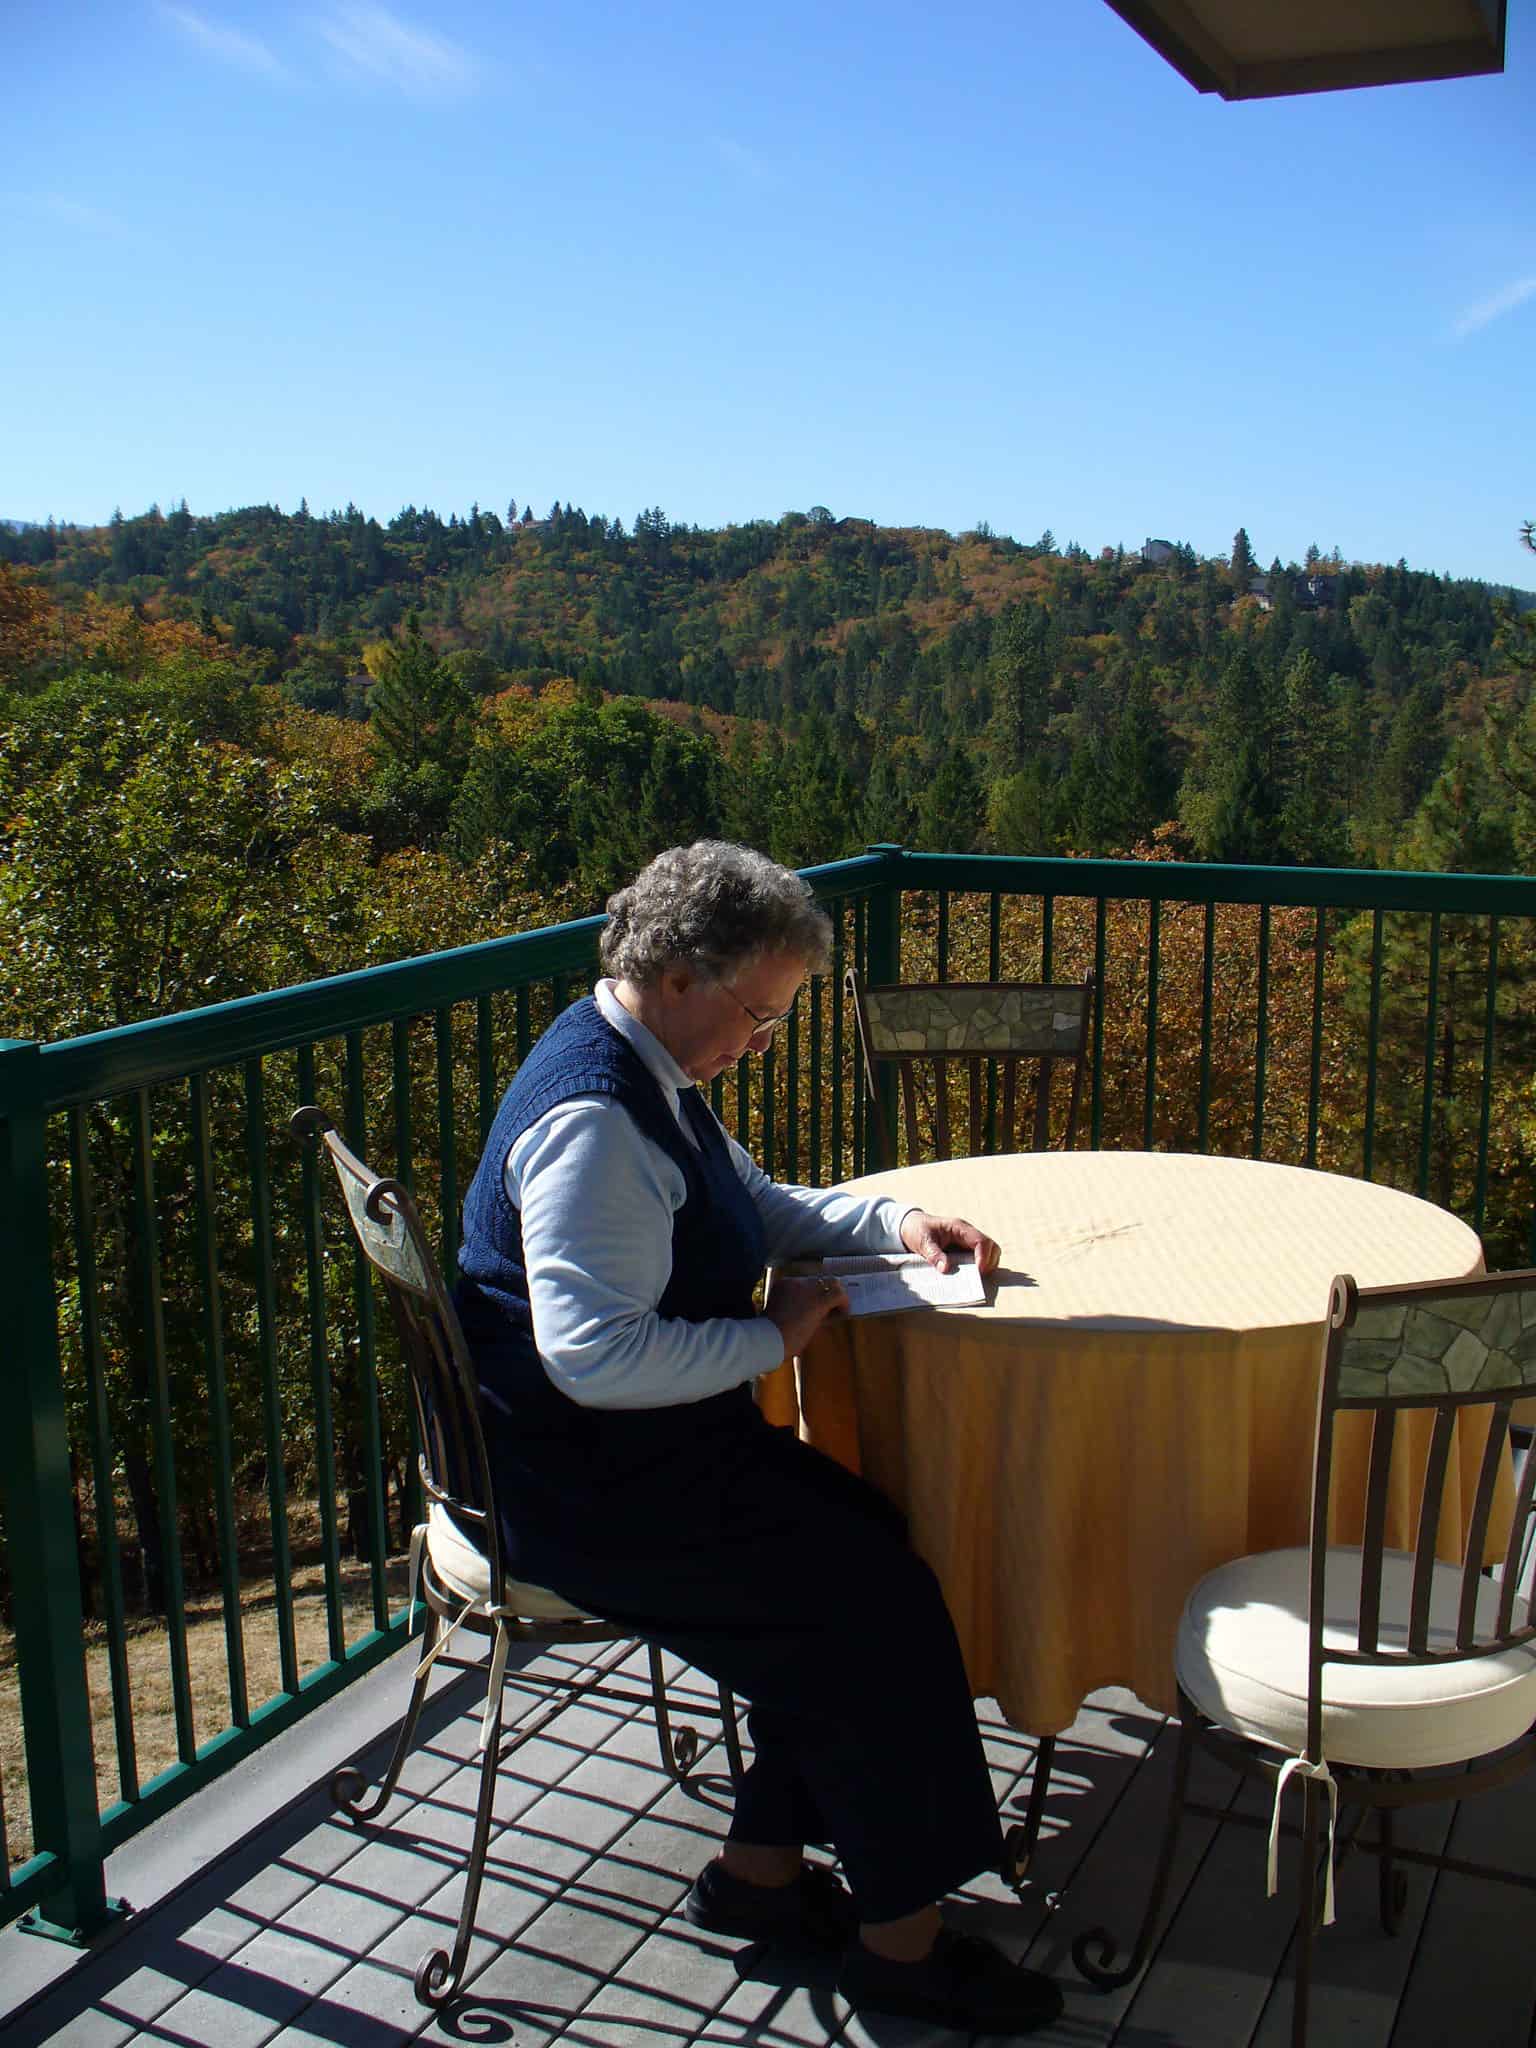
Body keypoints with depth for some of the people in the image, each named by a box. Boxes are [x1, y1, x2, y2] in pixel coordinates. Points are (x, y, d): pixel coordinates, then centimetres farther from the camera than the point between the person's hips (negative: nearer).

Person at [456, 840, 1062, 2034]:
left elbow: (756, 1206, 23)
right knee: (876, 1602, -11)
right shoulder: (593, 1119, -25)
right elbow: (595, 1355, -32)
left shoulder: (655, 1075, 8)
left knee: (861, 1546, 1)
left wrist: (892, 1224, 8)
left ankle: (763, 1869, 14)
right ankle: (898, 1941, 6)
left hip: (645, 1447, 10)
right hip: (590, 1486, -10)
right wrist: (774, 1337, -20)